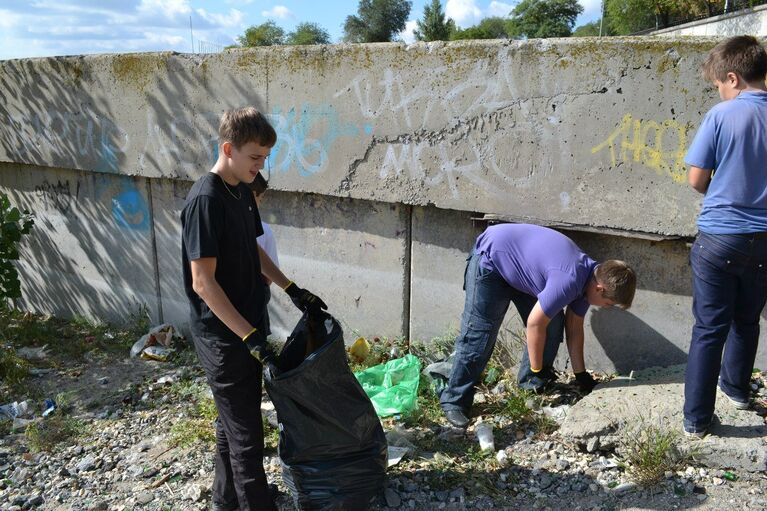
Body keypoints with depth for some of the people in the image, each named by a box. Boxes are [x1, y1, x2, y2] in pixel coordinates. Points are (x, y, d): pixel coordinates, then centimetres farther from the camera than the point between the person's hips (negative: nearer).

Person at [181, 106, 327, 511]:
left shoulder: (243, 192, 6)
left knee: (234, 422, 22)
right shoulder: (205, 200, -21)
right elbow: (202, 282, -23)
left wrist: (292, 290, 12)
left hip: (244, 328, 9)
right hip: (223, 337, -9)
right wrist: (249, 336, -25)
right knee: (245, 433, 2)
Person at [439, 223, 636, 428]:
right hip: (490, 259, -9)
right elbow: (535, 324, -26)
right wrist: (537, 368, -11)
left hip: (519, 265, 9)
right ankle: (454, 401, -3)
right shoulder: (569, 281, -34)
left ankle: (531, 383, 16)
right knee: (479, 333, -13)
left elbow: (574, 327, 4)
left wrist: (581, 375, 9)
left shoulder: (590, 276, -6)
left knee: (553, 324, 0)